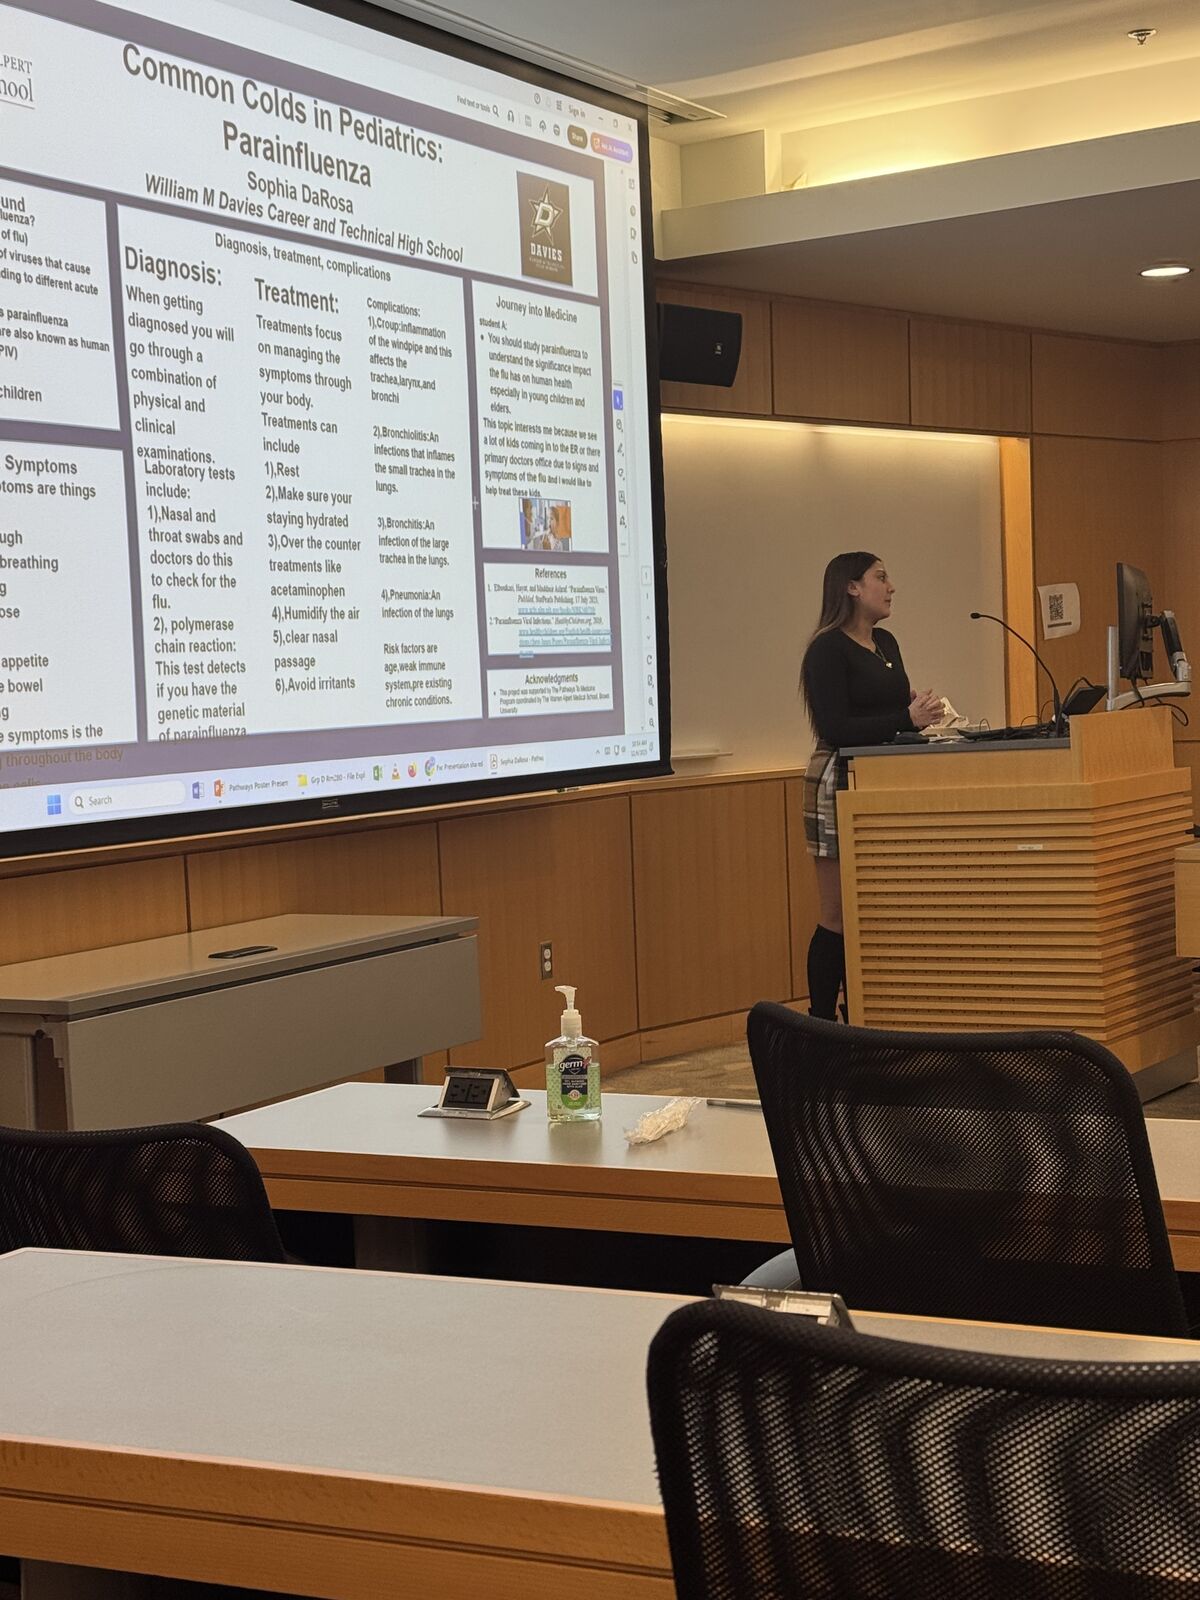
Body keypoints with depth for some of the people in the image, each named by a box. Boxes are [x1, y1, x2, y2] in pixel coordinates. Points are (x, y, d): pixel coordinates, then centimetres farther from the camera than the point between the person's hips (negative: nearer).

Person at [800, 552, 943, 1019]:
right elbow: (835, 728, -19)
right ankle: (822, 1024, 2)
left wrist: (918, 709, 0)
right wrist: (906, 718, -21)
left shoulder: (886, 644, 14)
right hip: (841, 785, -8)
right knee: (839, 917, -5)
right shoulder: (828, 649, -12)